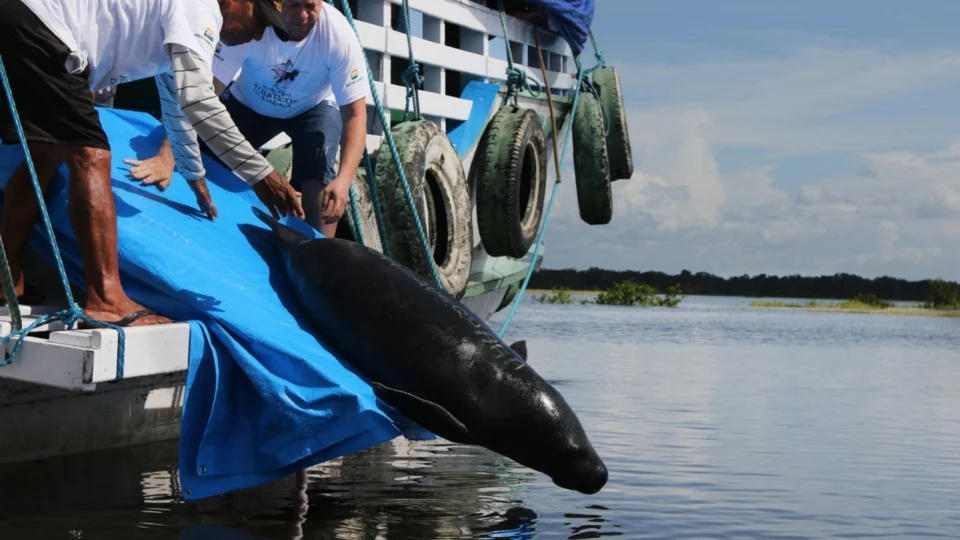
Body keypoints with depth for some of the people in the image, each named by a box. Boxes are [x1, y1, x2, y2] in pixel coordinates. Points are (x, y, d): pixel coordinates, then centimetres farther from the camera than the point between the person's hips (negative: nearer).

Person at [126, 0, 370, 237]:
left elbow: (355, 114, -32)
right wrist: (167, 156, -47)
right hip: (249, 104, 1)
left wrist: (344, 179, -48)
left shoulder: (339, 35, -34)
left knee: (317, 174, -26)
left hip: (313, 109, -1)